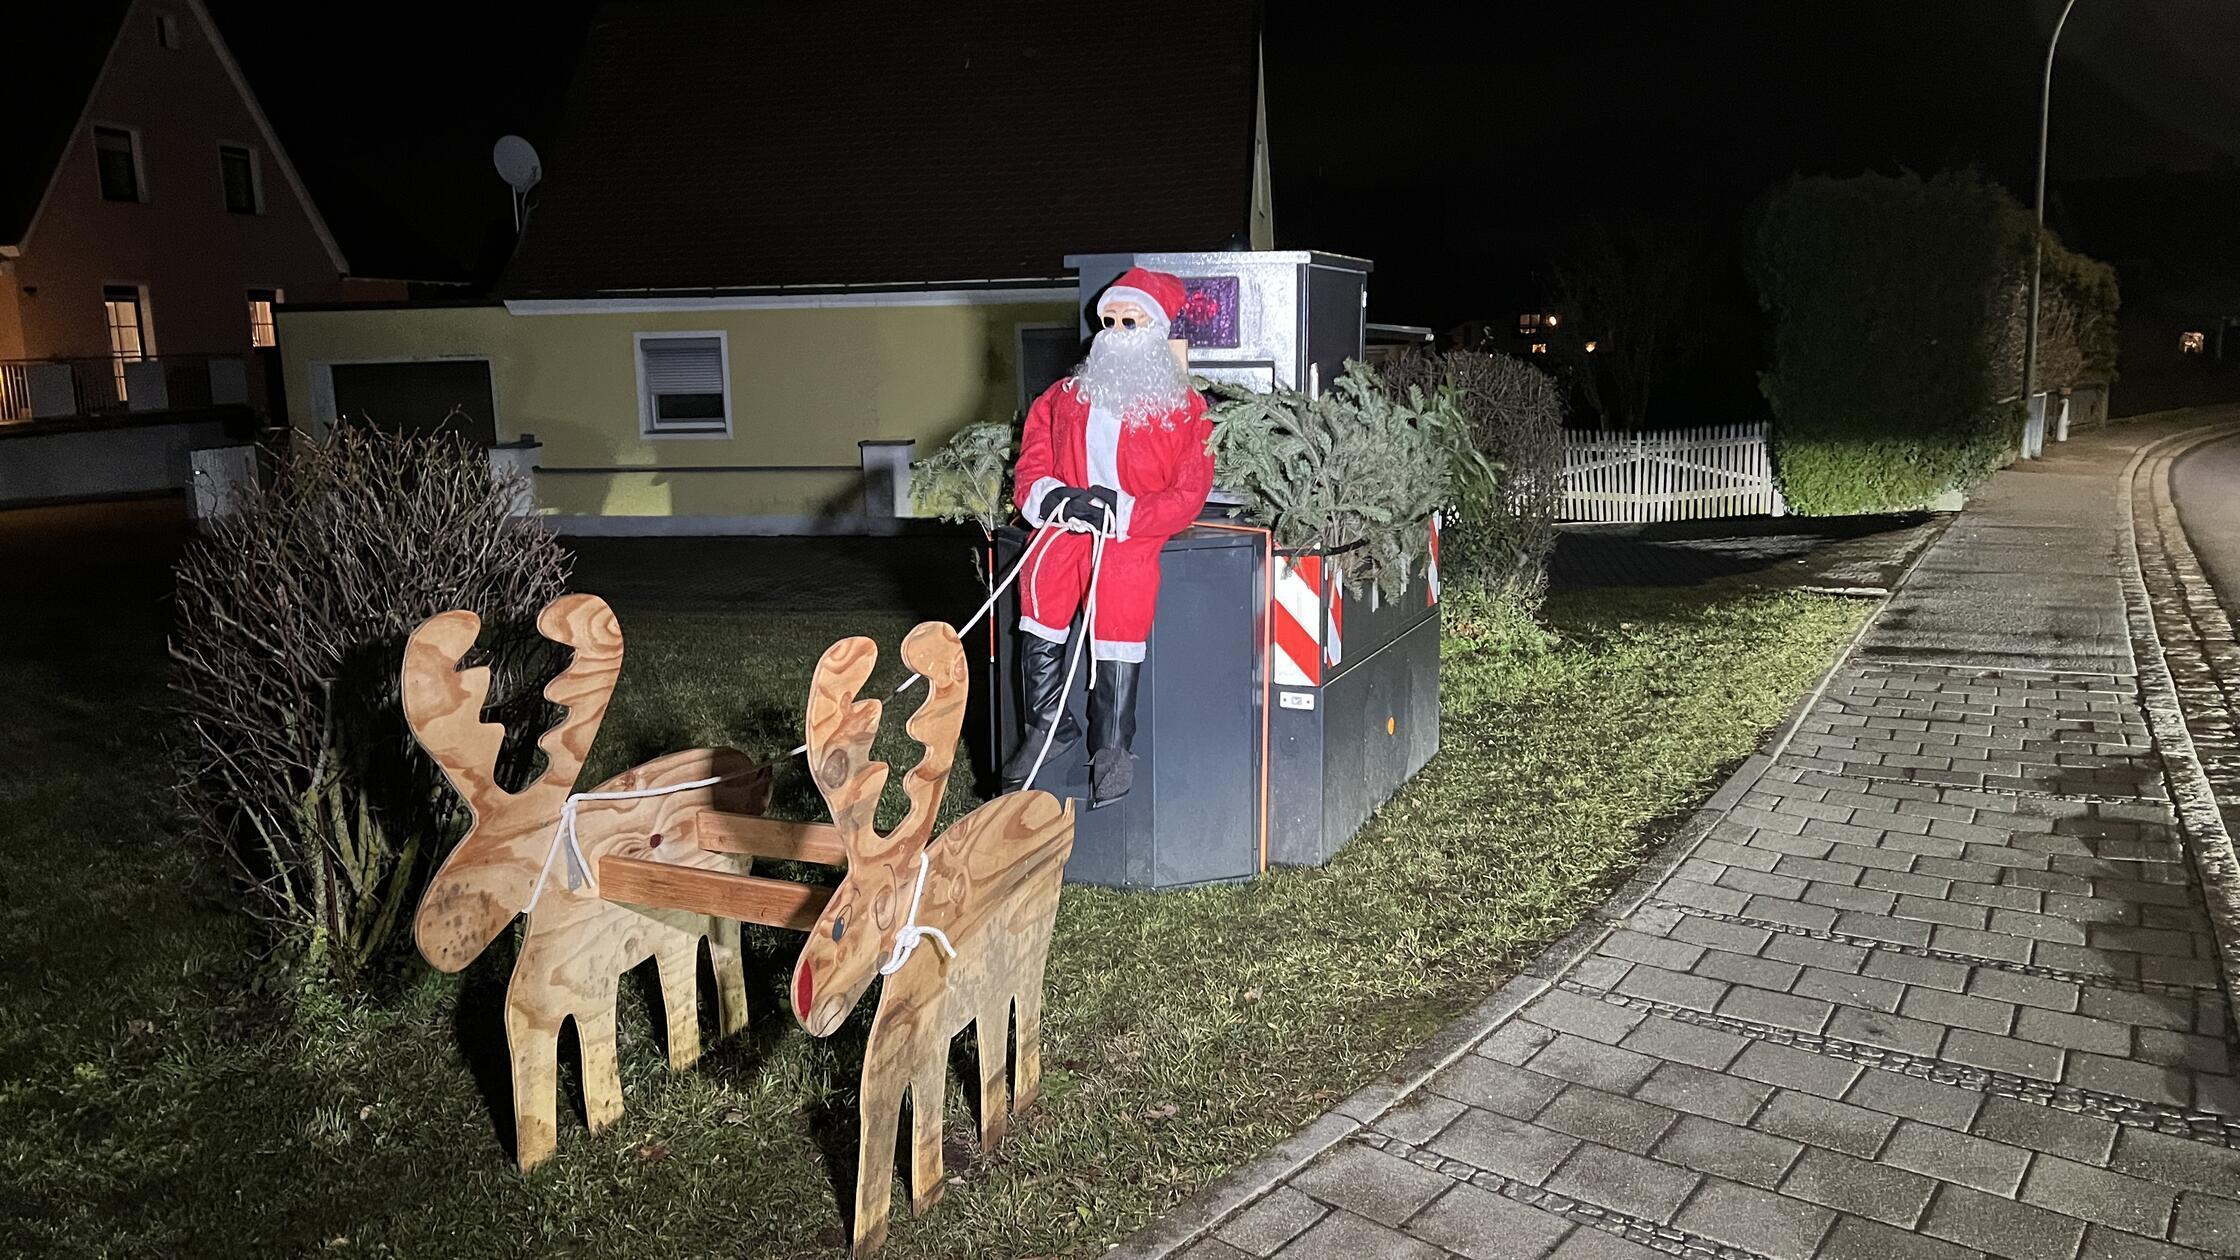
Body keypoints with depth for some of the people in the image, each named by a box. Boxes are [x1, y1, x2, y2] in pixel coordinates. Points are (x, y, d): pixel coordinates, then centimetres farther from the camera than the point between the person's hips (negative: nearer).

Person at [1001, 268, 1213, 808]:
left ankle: (1112, 748, -15)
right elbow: (1031, 465, 17)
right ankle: (1049, 727, -10)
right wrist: (1054, 498, -6)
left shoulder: (1187, 410, 10)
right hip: (1065, 521, 3)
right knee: (1042, 580, -24)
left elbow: (1187, 494, 0)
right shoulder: (1065, 396, 21)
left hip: (1134, 532, -3)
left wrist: (1122, 513, -14)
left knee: (1123, 603, -27)